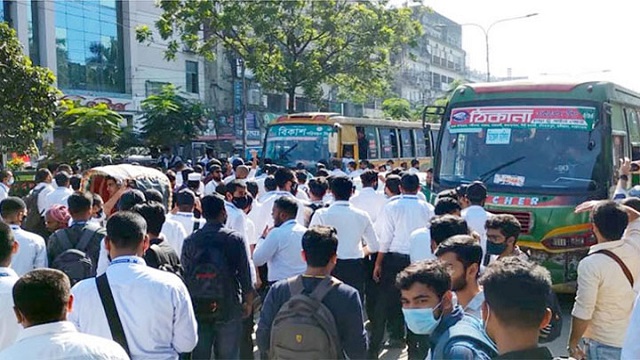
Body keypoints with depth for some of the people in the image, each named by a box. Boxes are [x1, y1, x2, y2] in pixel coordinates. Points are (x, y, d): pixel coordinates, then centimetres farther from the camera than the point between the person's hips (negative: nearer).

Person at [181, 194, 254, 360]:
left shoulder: (190, 240, -2)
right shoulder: (235, 239, -9)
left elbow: (184, 275, 5)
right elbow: (245, 274, -6)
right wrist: (248, 302, 7)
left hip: (197, 308, 3)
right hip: (228, 308, -2)